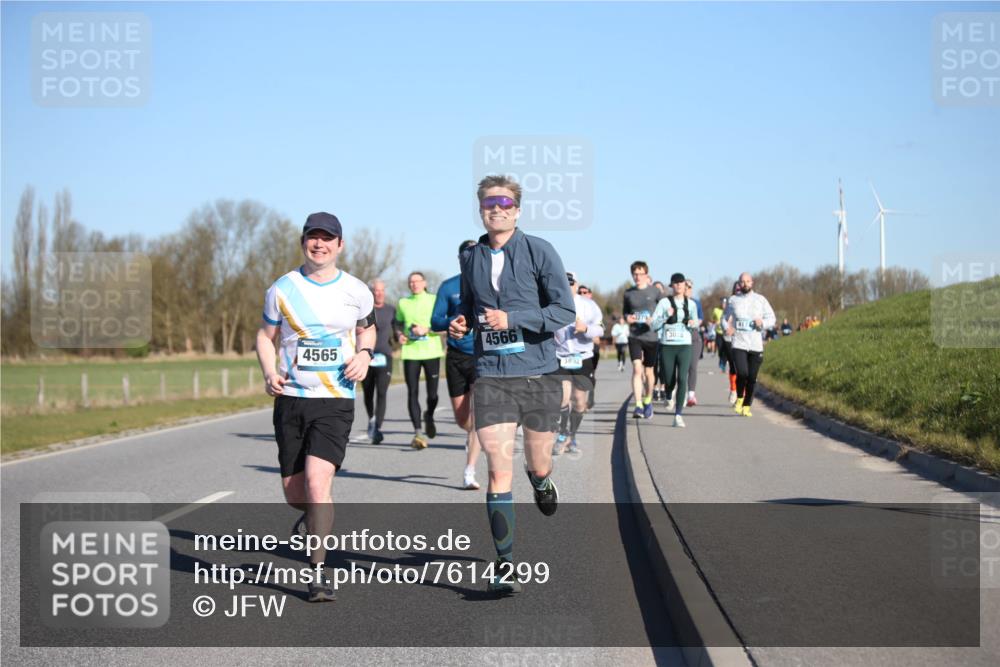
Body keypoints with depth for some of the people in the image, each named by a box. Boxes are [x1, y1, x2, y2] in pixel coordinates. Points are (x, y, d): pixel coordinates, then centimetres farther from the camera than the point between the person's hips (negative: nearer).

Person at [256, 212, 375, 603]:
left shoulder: (357, 292, 3)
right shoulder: (282, 290, 2)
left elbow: (367, 328, 21)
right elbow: (266, 335, 12)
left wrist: (364, 354, -1)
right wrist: (269, 373, -6)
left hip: (336, 400, -2)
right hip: (291, 399, 2)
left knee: (317, 480, -19)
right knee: (294, 493, 6)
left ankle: (318, 572, -10)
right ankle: (314, 515, 45)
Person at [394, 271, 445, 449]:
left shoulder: (434, 300, 6)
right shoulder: (403, 303, 12)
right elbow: (398, 324, 22)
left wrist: (426, 329, -14)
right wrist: (399, 335, 1)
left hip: (431, 352, -1)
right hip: (410, 353, 1)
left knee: (432, 393, 3)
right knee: (412, 393, -9)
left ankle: (429, 416, 35)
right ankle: (418, 432, -11)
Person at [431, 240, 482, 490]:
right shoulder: (448, 287, 3)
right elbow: (435, 323, -1)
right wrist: (456, 321, -20)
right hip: (456, 357, 2)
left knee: (477, 417, -13)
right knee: (461, 418, 9)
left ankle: (469, 473, -10)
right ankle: (472, 436, 44)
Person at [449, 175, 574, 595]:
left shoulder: (539, 252, -4)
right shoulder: (471, 259, 9)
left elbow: (565, 311, -10)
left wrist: (511, 319, -21)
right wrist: (461, 323, 3)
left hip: (538, 373, -1)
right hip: (490, 375, 2)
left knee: (538, 466, 12)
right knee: (498, 470, -9)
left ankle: (542, 482, 51)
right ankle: (503, 565, -6)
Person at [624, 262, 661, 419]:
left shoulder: (655, 291, -2)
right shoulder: (628, 293, 5)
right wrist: (627, 318, -3)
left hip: (651, 336, -1)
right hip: (634, 336, 1)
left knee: (648, 371, 11)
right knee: (637, 369, -14)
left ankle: (648, 401, 32)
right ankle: (638, 406, -16)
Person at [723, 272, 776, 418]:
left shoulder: (760, 300, 7)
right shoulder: (733, 300, 8)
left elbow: (771, 318, 10)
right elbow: (725, 317, 18)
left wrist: (763, 323, -12)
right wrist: (727, 327, -4)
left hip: (756, 345, 1)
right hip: (738, 344, -1)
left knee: (752, 378, 3)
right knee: (742, 373, -18)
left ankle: (747, 406, 19)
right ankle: (739, 398, 9)